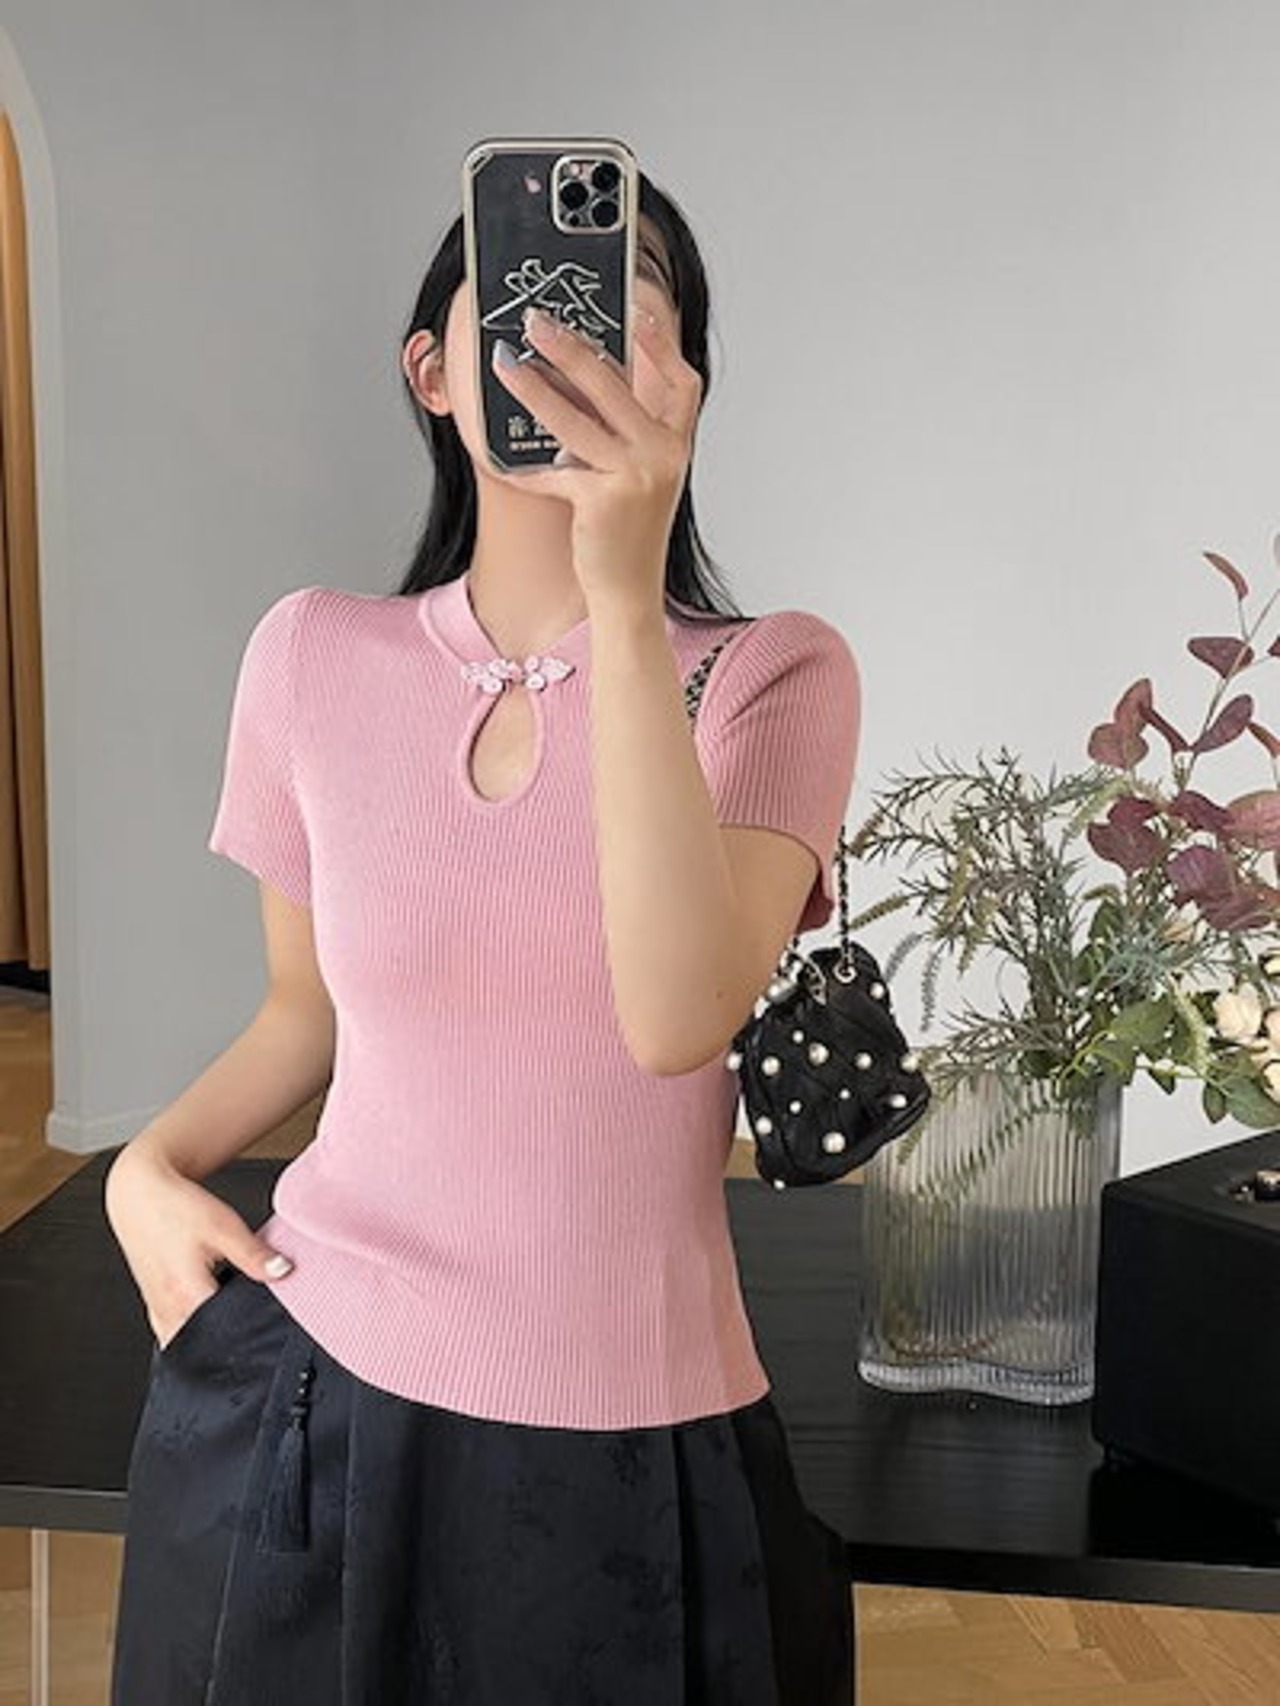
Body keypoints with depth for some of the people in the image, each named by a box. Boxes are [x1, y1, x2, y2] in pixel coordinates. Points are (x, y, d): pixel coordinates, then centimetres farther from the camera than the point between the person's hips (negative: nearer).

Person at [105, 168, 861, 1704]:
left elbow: (680, 1017, -27)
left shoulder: (772, 675, -9)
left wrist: (625, 601, -31)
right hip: (313, 1387, 2)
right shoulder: (313, 657, -3)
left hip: (630, 1430, -1)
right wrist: (153, 1164, -6)